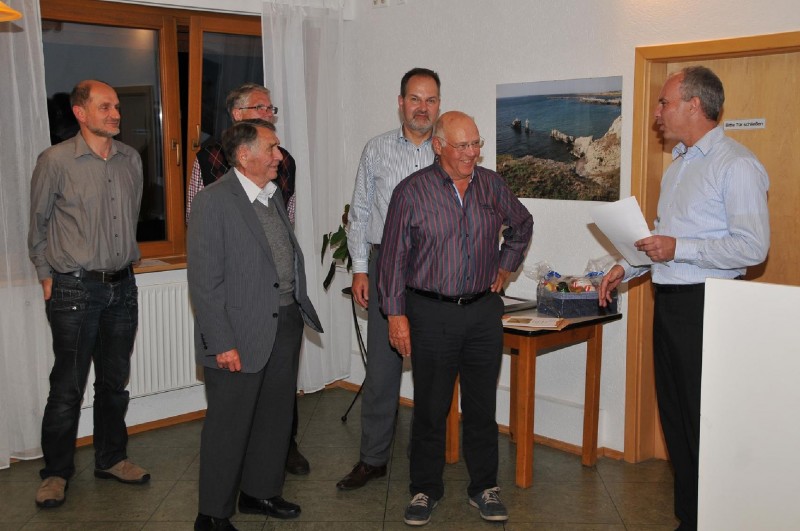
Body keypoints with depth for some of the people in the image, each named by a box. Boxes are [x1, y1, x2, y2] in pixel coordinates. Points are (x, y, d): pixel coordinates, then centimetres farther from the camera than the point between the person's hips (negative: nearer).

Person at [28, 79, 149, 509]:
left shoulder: (131, 159, 6)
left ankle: (111, 458, 30)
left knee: (114, 380, 15)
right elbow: (37, 224, 1)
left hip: (122, 285, 5)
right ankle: (56, 472, 20)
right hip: (75, 289, -5)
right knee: (68, 385, 3)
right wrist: (46, 276, 2)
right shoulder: (55, 161, -8)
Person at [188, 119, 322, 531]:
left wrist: (298, 311, 8)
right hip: (241, 335, -8)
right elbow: (203, 282, -16)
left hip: (285, 324, 8)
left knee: (276, 416, 19)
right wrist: (222, 344, -19)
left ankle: (260, 492, 37)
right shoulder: (212, 202, -14)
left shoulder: (273, 196, 11)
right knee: (229, 426, 5)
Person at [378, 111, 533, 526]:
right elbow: (393, 257, -4)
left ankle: (484, 486, 24)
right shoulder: (412, 191, -5)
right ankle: (425, 489, 21)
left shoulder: (492, 186, 5)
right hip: (431, 313, -3)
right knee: (430, 406, 6)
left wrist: (505, 267, 16)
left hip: (484, 311, 3)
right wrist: (396, 313, -7)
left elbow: (521, 226, 24)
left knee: (482, 405, 10)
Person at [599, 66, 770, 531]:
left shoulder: (736, 165, -12)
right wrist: (626, 269, 16)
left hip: (705, 305, -9)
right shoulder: (678, 165, 17)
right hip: (669, 301, 9)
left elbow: (753, 247, -20)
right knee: (673, 415, 14)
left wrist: (679, 248, -21)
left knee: (703, 423, -2)